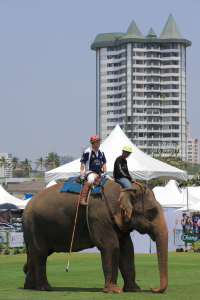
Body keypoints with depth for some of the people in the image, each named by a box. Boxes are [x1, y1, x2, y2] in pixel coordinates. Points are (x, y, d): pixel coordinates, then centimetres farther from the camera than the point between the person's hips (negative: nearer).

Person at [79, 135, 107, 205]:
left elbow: (104, 163, 20)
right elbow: (82, 163, -3)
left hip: (99, 172, 6)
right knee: (91, 180, -38)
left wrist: (104, 172, 6)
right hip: (90, 172, -6)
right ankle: (82, 199, -38)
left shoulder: (101, 152, 14)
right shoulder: (87, 152, -4)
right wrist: (82, 172, -12)